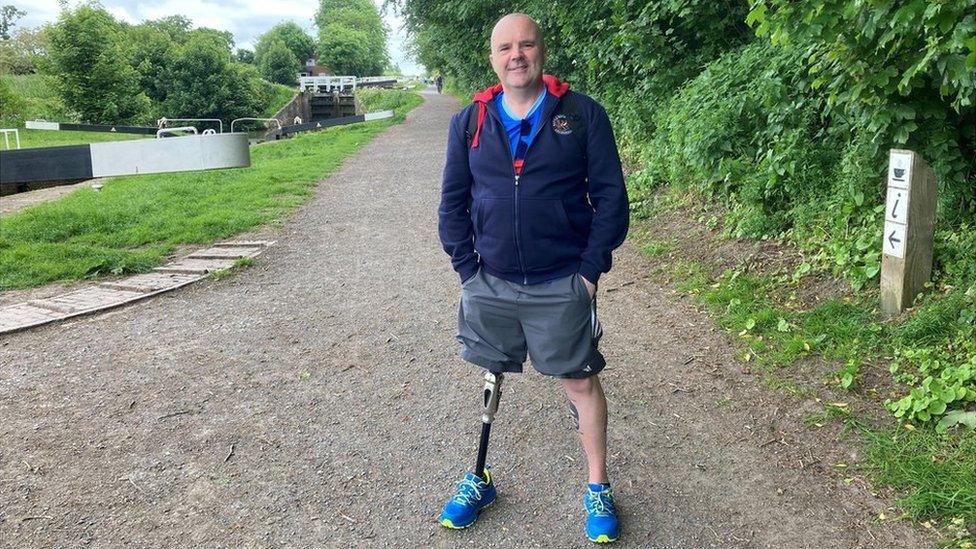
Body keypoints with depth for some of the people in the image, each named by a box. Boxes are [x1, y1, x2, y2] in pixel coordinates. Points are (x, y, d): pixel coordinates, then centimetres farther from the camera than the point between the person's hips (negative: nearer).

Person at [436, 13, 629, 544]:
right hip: (489, 283, 3)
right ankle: (479, 480, 33)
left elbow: (611, 196, -3)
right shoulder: (469, 122, 4)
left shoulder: (583, 115, -4)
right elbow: (452, 201, 7)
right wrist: (466, 267, -1)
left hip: (563, 285, -2)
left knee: (580, 381, 7)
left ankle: (597, 488, 26)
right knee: (490, 380, 14)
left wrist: (591, 269, -8)